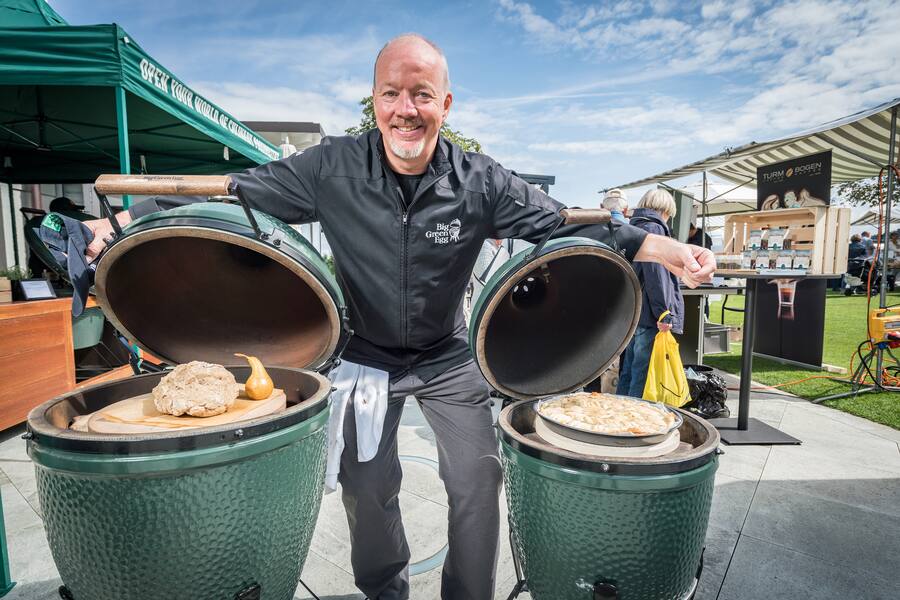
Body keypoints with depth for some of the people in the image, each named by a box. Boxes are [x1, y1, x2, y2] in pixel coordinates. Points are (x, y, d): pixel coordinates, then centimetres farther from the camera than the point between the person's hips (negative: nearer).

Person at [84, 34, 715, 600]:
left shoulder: (481, 182, -14)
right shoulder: (331, 169, -15)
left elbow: (564, 225, -14)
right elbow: (232, 193, -11)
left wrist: (661, 248, -24)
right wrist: (130, 219, -20)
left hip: (450, 360, 1)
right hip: (367, 356, 1)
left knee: (478, 481, 5)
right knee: (366, 488, 14)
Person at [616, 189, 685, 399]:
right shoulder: (654, 228, -7)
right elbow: (655, 274, -17)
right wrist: (664, 314, -17)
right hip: (649, 315, -9)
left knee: (628, 371, 14)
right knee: (643, 374, -6)